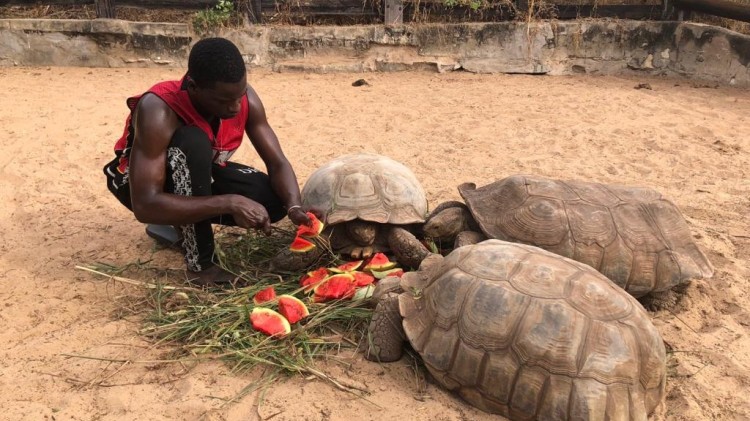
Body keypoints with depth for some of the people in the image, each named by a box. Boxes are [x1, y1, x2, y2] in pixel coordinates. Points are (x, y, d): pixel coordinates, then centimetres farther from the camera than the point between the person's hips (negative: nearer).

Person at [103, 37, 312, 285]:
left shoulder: (244, 98, -23)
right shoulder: (159, 111, -38)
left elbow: (277, 163, -17)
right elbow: (145, 206, -43)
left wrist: (295, 208, -37)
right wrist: (230, 203, -48)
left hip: (197, 175, 5)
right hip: (138, 180, -5)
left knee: (275, 200, -17)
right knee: (194, 142, -38)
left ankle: (184, 222, 6)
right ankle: (200, 264, -24)